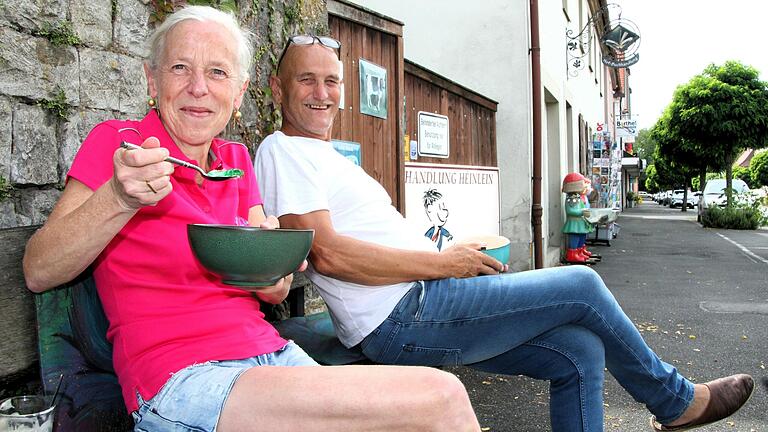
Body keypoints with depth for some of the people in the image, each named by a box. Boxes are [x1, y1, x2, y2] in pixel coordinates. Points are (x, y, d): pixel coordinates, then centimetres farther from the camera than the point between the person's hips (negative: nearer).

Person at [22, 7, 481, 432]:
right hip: (178, 378, -5)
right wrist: (118, 199, -20)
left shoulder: (236, 159, 13)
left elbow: (276, 293, 12)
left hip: (273, 352, 5)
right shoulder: (116, 141, 0)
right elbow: (38, 273, -6)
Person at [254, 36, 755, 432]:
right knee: (582, 285, -6)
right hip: (401, 317, -9)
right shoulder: (283, 151, -6)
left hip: (420, 306, 9)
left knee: (580, 352, 5)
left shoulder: (331, 158, 23)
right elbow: (327, 254, -20)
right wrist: (442, 263, -14)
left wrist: (460, 260, 6)